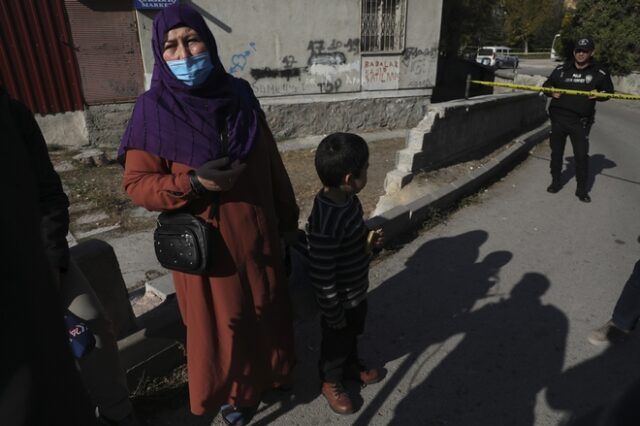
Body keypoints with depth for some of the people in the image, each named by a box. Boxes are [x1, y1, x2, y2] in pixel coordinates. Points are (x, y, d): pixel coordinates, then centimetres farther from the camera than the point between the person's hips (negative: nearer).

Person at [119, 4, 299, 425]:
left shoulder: (240, 96, -2)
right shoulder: (154, 109, -11)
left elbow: (272, 166, 5)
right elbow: (136, 182, -8)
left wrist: (289, 221, 10)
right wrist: (193, 183, -24)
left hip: (258, 236, 3)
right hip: (206, 245, -3)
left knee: (266, 310, 19)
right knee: (220, 323, 14)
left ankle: (270, 372, 48)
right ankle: (231, 391, 42)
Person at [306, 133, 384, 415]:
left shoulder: (348, 199, -8)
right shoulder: (326, 222, -37)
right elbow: (321, 275, -29)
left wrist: (368, 241, -5)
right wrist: (334, 314, -18)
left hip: (358, 291, 8)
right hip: (340, 299, -8)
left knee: (353, 334, 31)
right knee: (336, 342, 19)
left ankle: (351, 366, 58)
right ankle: (331, 381, 46)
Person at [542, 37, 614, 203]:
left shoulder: (599, 73, 1)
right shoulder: (561, 69, 5)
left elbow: (608, 91, 11)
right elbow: (547, 85, 16)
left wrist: (598, 94, -11)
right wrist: (552, 91, -6)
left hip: (580, 121, -2)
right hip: (559, 117, 2)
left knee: (581, 155, -3)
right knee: (556, 151, 11)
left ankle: (582, 189, 9)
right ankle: (555, 182, 28)